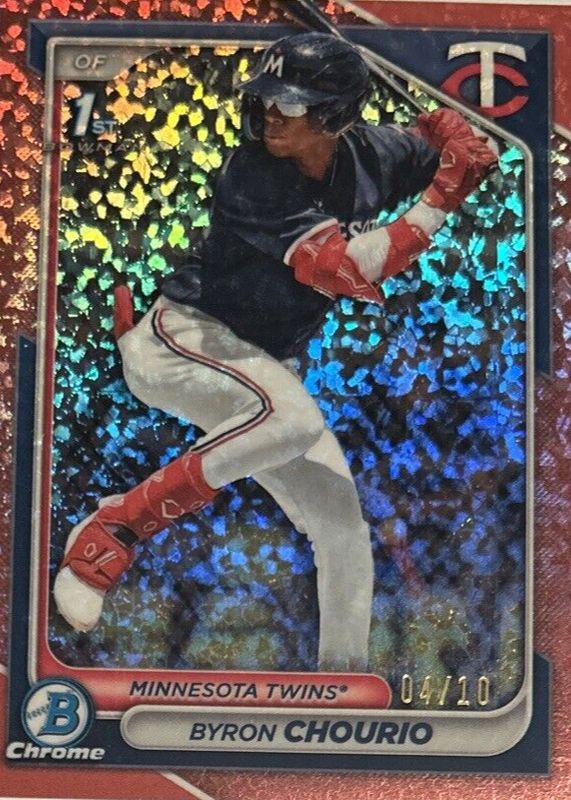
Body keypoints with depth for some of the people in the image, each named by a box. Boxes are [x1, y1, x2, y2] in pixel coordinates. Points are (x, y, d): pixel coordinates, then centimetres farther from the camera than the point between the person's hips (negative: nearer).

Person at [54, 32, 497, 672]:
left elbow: (472, 153, 13)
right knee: (293, 418, -37)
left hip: (259, 367, 7)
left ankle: (343, 671, 23)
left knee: (343, 524, 5)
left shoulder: (373, 155, -3)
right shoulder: (251, 176, -21)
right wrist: (440, 199, -26)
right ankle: (112, 527, -23)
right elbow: (342, 270, -29)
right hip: (178, 337, -6)